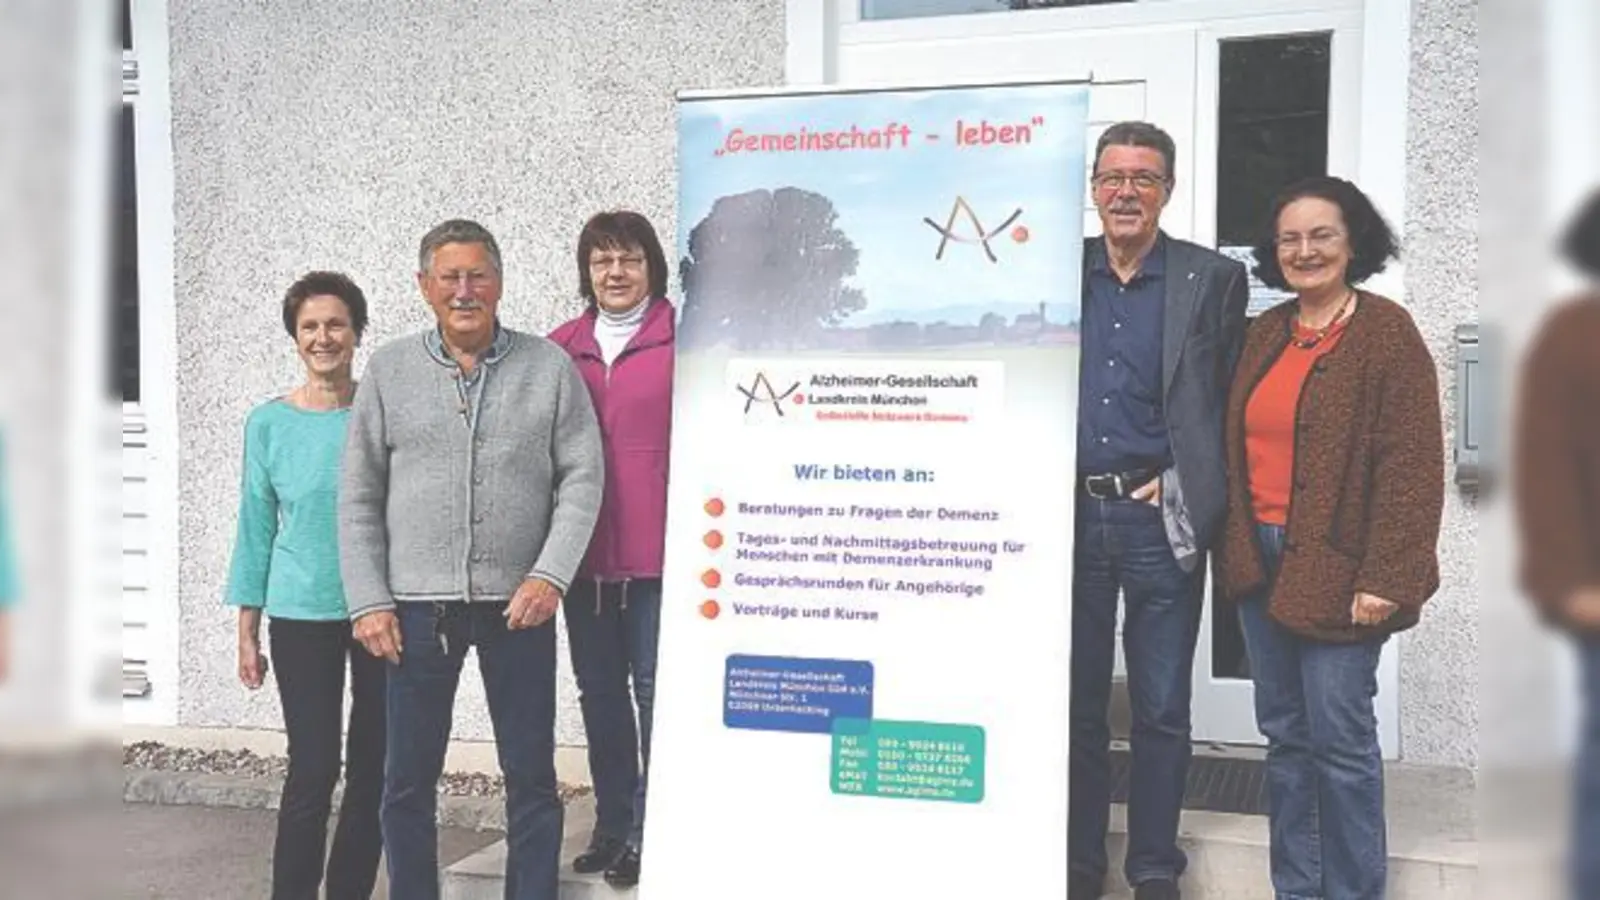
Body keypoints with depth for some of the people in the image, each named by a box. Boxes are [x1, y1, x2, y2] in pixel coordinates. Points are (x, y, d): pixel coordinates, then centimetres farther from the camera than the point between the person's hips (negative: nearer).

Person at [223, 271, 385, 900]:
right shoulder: (269, 423, 0)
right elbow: (256, 528, 5)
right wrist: (247, 631, 4)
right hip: (302, 617, -1)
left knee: (374, 770, 8)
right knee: (313, 770, -2)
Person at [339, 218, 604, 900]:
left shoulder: (550, 367, 2)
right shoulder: (388, 371, 6)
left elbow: (582, 478, 0)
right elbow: (359, 498, 6)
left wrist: (551, 575, -11)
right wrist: (369, 602, -1)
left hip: (519, 604, -1)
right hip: (417, 606, 1)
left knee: (532, 778, 7)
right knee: (408, 781, 9)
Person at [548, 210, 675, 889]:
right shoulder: (560, 349, 7)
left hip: (659, 554, -5)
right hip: (584, 554, 5)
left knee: (655, 692, 2)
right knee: (599, 691, 14)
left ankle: (651, 833, 16)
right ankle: (611, 825, 29)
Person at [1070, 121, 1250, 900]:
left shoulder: (1213, 280, 1)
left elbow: (1232, 406, 1)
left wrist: (1185, 489, -6)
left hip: (1160, 520, -2)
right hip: (1071, 514, 2)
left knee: (1161, 712, 7)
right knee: (1074, 704, 11)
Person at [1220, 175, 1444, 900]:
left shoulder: (1387, 333, -7)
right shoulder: (1266, 334, 12)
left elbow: (1411, 465, -12)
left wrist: (1386, 578, -17)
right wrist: (1238, 547, 9)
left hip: (1335, 569, -6)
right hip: (1261, 561, 6)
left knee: (1340, 738, -2)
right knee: (1284, 736, 13)